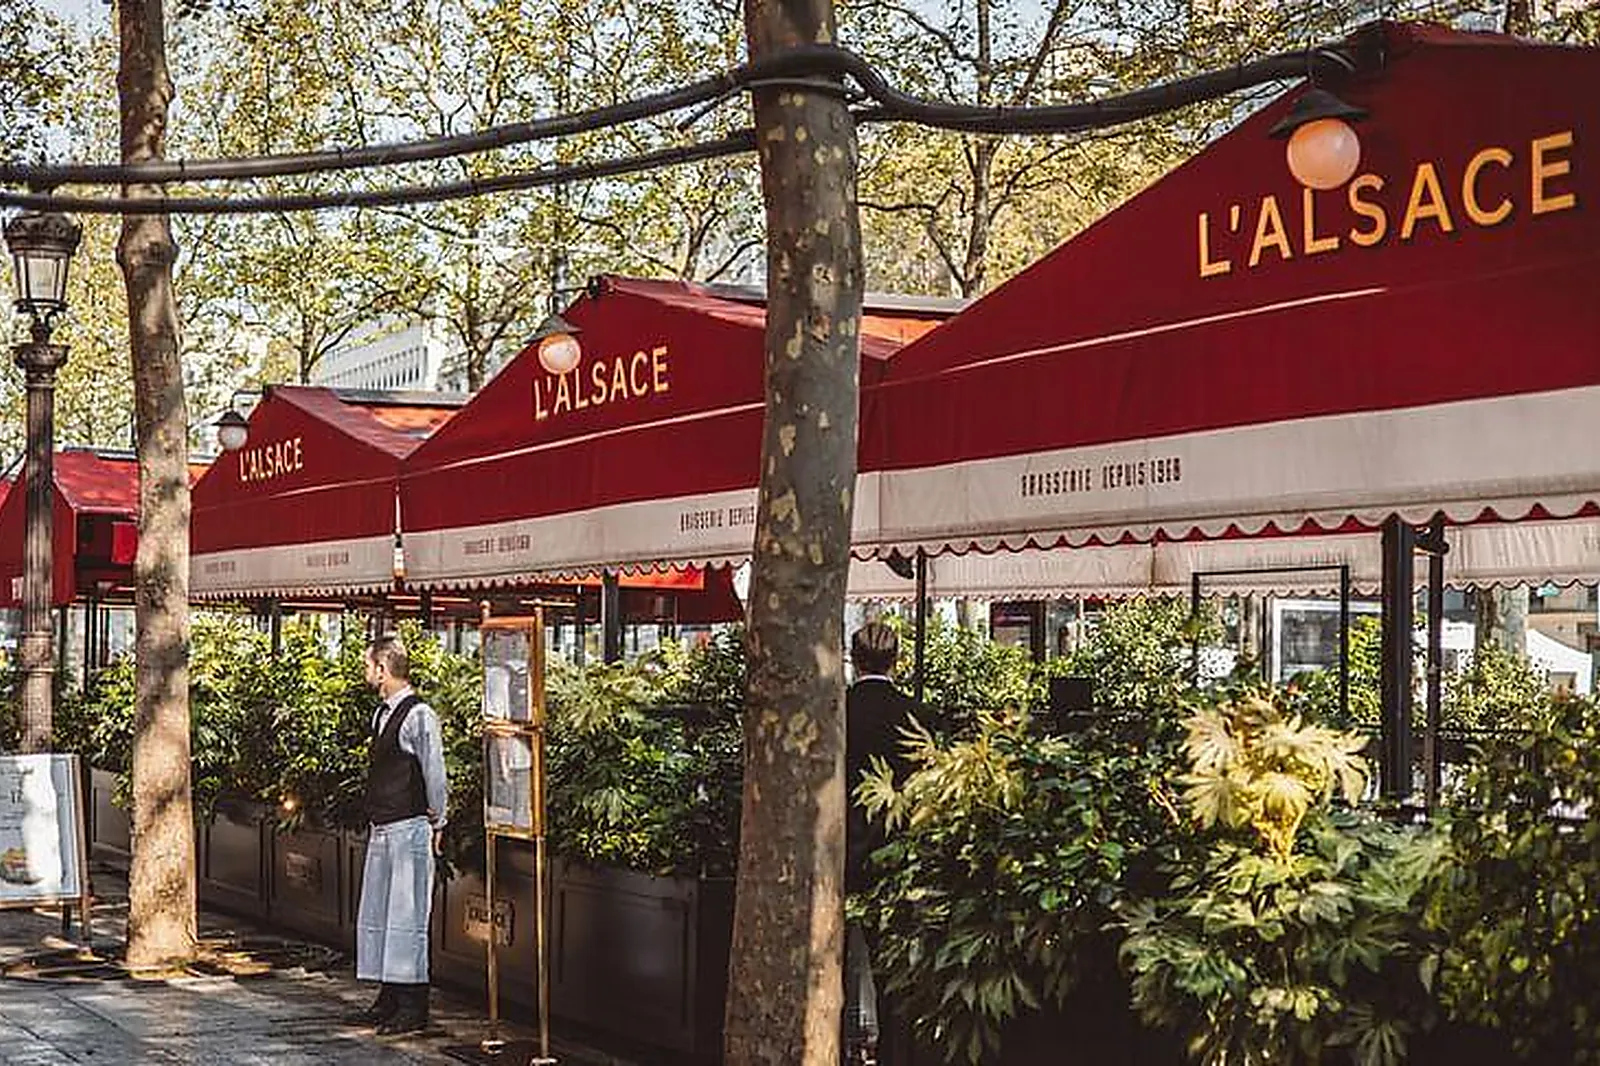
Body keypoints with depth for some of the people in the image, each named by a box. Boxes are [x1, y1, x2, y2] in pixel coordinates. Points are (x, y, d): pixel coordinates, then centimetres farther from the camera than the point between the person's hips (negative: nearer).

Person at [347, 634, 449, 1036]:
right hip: (381, 829, 9)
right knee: (374, 915, 13)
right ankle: (389, 1000, 21)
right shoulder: (381, 713, 13)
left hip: (410, 829, -9)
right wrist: (374, 819, 16)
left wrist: (437, 823, -5)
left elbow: (434, 773, -11)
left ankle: (413, 1007, -1)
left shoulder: (418, 716, -14)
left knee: (407, 917, -6)